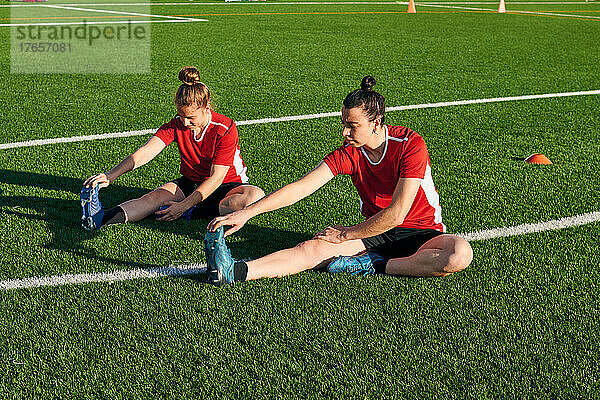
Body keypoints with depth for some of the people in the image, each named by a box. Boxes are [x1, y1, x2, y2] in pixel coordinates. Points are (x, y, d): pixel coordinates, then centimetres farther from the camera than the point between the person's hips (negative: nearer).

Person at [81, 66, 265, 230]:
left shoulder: (226, 128, -22)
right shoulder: (178, 124, -10)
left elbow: (216, 177, -25)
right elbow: (147, 150, -21)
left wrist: (184, 206, -31)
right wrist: (111, 175, -35)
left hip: (227, 185, -3)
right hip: (190, 182, 3)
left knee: (256, 195, -35)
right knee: (156, 196, -25)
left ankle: (191, 213, -35)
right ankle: (102, 218, -47)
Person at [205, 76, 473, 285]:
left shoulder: (410, 144, -20)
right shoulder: (348, 153, -8)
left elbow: (396, 214, -23)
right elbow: (300, 188, -14)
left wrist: (347, 234, -15)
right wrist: (245, 213, -23)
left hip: (422, 232, -2)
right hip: (375, 231, 3)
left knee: (460, 255, -35)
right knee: (315, 247, -22)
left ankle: (373, 265, -28)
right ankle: (234, 271, -37)